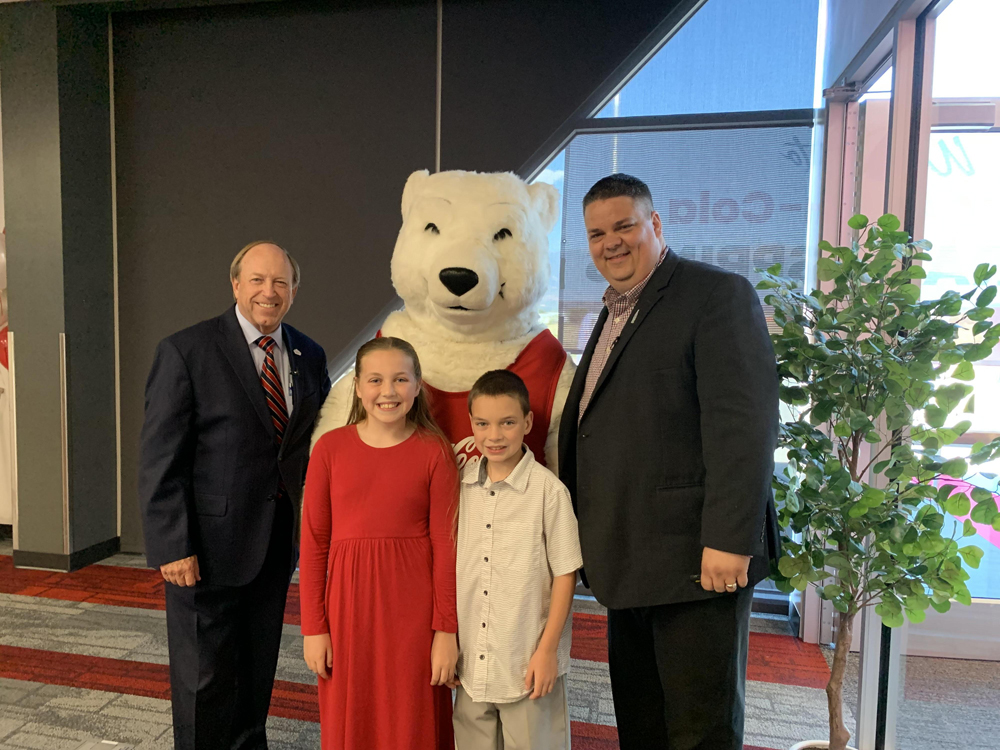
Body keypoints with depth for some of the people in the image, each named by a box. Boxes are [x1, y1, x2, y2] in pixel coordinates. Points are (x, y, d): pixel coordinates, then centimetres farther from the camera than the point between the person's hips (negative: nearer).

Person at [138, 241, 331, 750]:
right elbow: (159, 460, -13)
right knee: (204, 673, 11)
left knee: (259, 664, 21)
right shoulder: (185, 351, -12)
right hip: (210, 540, -5)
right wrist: (172, 547, -17)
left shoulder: (309, 356, 4)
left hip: (278, 536, 5)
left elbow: (318, 437, 10)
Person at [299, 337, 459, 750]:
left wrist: (446, 630, -4)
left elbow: (445, 546, -4)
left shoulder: (435, 451, -5)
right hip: (349, 607, 2)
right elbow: (313, 542, 1)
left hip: (413, 609, -1)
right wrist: (313, 627, 1)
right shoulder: (331, 447, -2)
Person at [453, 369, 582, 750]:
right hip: (471, 660, 4)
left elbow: (565, 574, -8)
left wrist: (547, 650, -7)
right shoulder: (460, 483, 0)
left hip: (528, 662, -4)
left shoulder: (548, 490, -13)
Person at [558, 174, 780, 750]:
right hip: (631, 565, 9)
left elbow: (745, 423, -18)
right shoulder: (614, 315, 19)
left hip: (699, 559, -8)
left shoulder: (719, 294, -9)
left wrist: (729, 540, -23)